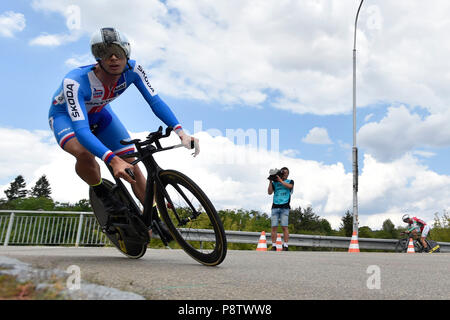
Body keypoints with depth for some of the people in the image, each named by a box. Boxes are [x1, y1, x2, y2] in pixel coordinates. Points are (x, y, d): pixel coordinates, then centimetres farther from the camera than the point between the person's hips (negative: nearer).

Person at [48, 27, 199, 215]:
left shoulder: (133, 70, -27)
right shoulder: (75, 82, -40)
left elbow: (155, 101, -26)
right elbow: (81, 130, -47)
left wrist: (180, 132, -41)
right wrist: (113, 160, -62)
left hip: (98, 113, 4)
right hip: (65, 115, -4)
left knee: (131, 164, -8)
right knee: (85, 155, -37)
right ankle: (101, 193, -5)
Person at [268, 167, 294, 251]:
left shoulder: (290, 181, 16)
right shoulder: (275, 183, 18)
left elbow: (289, 186, -7)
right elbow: (269, 192, 7)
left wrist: (280, 180, -5)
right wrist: (271, 181, 1)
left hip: (285, 207, -2)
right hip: (275, 207, 2)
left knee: (284, 227, -7)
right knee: (274, 227, -3)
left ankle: (285, 246, -5)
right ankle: (273, 246, -1)